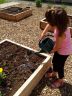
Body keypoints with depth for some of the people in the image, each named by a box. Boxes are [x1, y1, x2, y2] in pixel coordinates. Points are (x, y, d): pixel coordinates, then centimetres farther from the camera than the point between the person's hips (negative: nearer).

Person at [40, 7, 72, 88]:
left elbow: (56, 48, -26)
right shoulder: (60, 25, -20)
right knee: (54, 61, 26)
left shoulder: (61, 34, -42)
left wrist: (51, 51, -6)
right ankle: (54, 73, 54)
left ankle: (60, 81, 39)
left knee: (59, 66, 13)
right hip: (60, 48, 8)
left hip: (64, 51, -8)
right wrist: (43, 33, -8)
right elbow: (49, 25, 1)